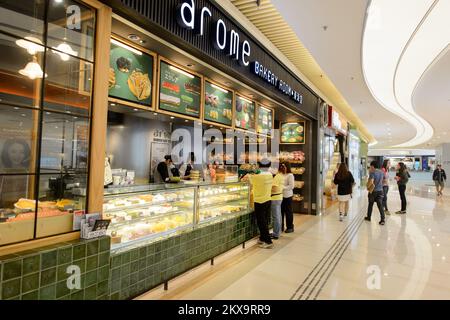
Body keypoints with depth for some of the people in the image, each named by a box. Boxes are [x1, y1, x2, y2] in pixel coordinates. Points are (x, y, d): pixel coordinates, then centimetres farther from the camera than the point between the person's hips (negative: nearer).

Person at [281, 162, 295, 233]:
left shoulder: (290, 175, -9)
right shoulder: (281, 175, 8)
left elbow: (291, 186, -15)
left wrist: (283, 188, -18)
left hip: (287, 196, -6)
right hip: (281, 195, 6)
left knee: (288, 212, 4)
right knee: (281, 211, 11)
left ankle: (290, 227, 16)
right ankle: (281, 226, 23)